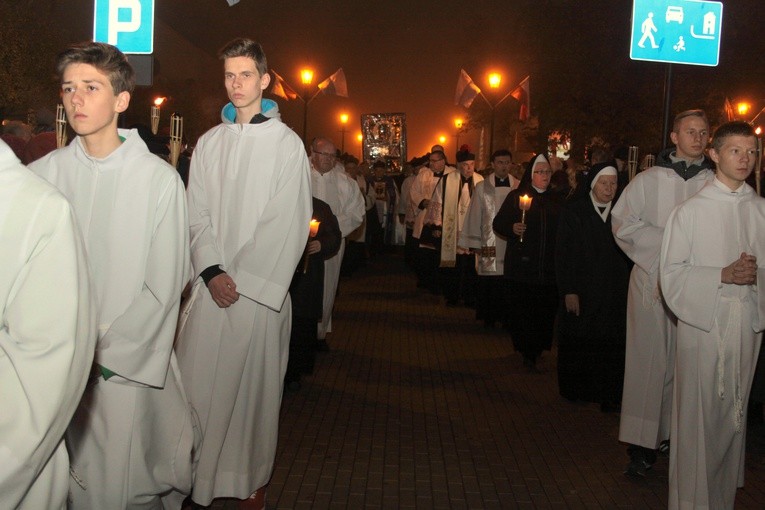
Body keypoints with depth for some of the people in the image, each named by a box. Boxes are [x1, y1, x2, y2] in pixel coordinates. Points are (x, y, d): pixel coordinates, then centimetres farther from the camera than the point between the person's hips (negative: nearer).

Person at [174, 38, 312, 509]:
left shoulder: (287, 143, -1)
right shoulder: (209, 143, 12)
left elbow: (288, 224, -8)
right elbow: (197, 214, 7)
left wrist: (241, 279, -12)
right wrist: (211, 272, -8)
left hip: (260, 288, -3)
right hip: (211, 285, 4)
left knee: (254, 385, 4)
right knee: (199, 381, 1)